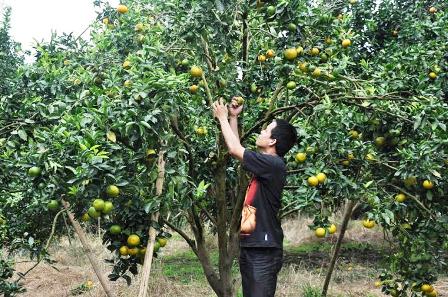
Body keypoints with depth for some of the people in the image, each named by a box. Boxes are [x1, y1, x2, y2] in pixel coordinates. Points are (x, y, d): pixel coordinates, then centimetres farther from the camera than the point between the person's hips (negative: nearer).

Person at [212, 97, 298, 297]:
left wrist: (222, 117, -1)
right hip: (249, 245, 9)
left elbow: (235, 150, -14)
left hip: (264, 249, -9)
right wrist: (233, 118, 20)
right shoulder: (264, 163, 10)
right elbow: (237, 150, 22)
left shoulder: (274, 164, -16)